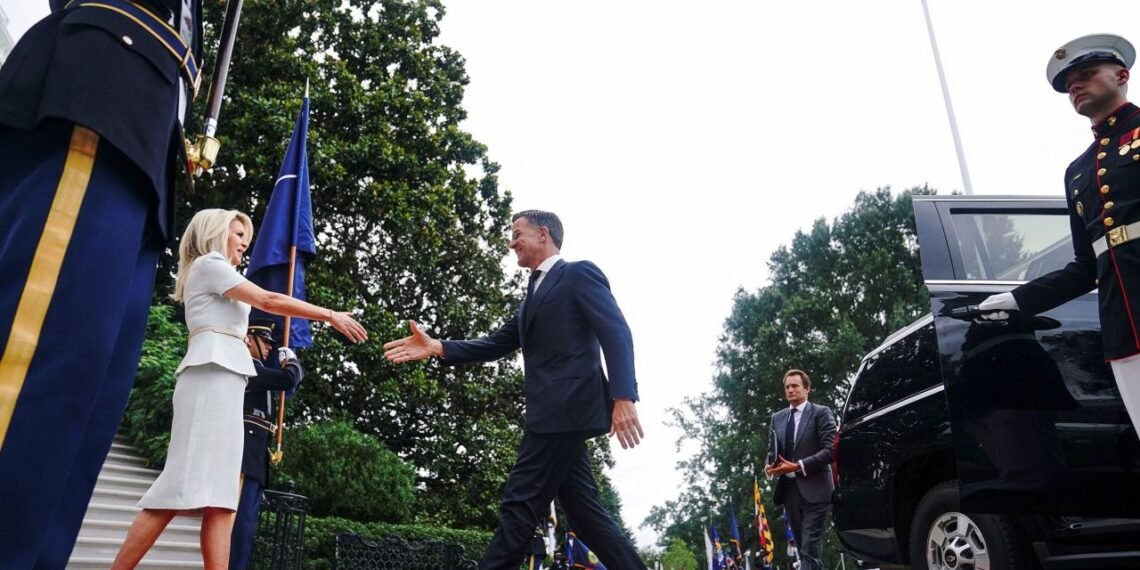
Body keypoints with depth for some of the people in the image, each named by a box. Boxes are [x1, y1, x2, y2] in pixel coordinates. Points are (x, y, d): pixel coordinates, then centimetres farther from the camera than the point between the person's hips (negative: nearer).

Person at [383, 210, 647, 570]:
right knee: (584, 511, 8)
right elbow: (495, 345, 21)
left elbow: (616, 332, -12)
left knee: (519, 505, -7)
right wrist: (436, 348, 8)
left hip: (568, 408, -9)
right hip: (555, 413, 9)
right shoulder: (533, 298, 26)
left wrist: (623, 397, -23)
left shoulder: (579, 273, 0)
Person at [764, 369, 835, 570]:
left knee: (810, 548, -10)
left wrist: (798, 466, -18)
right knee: (804, 547, 11)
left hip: (813, 489, -6)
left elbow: (830, 450, -10)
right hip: (788, 488, 6)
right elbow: (772, 451, 19)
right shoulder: (777, 418, 15)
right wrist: (770, 466, -5)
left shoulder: (821, 413, -2)